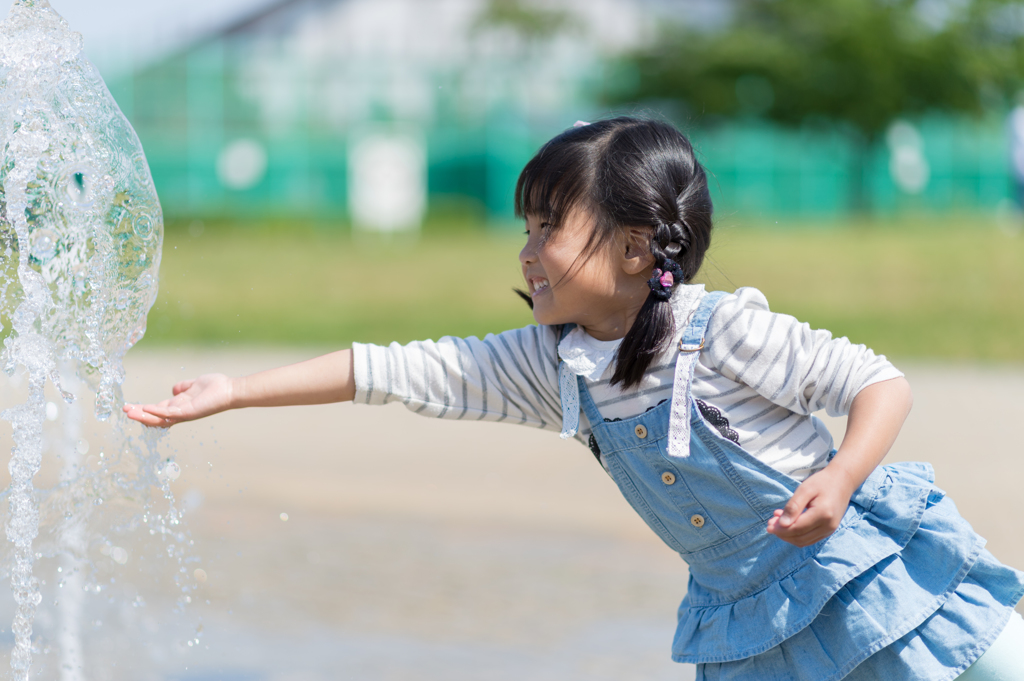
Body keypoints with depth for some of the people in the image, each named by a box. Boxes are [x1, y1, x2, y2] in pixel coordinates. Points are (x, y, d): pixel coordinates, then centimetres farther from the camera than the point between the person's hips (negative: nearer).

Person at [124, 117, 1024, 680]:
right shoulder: (553, 366, -2)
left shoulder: (726, 332, -19)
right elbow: (394, 370, -3)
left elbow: (881, 383, -15)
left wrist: (839, 480, -33)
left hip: (867, 564, -6)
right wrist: (234, 394, -4)